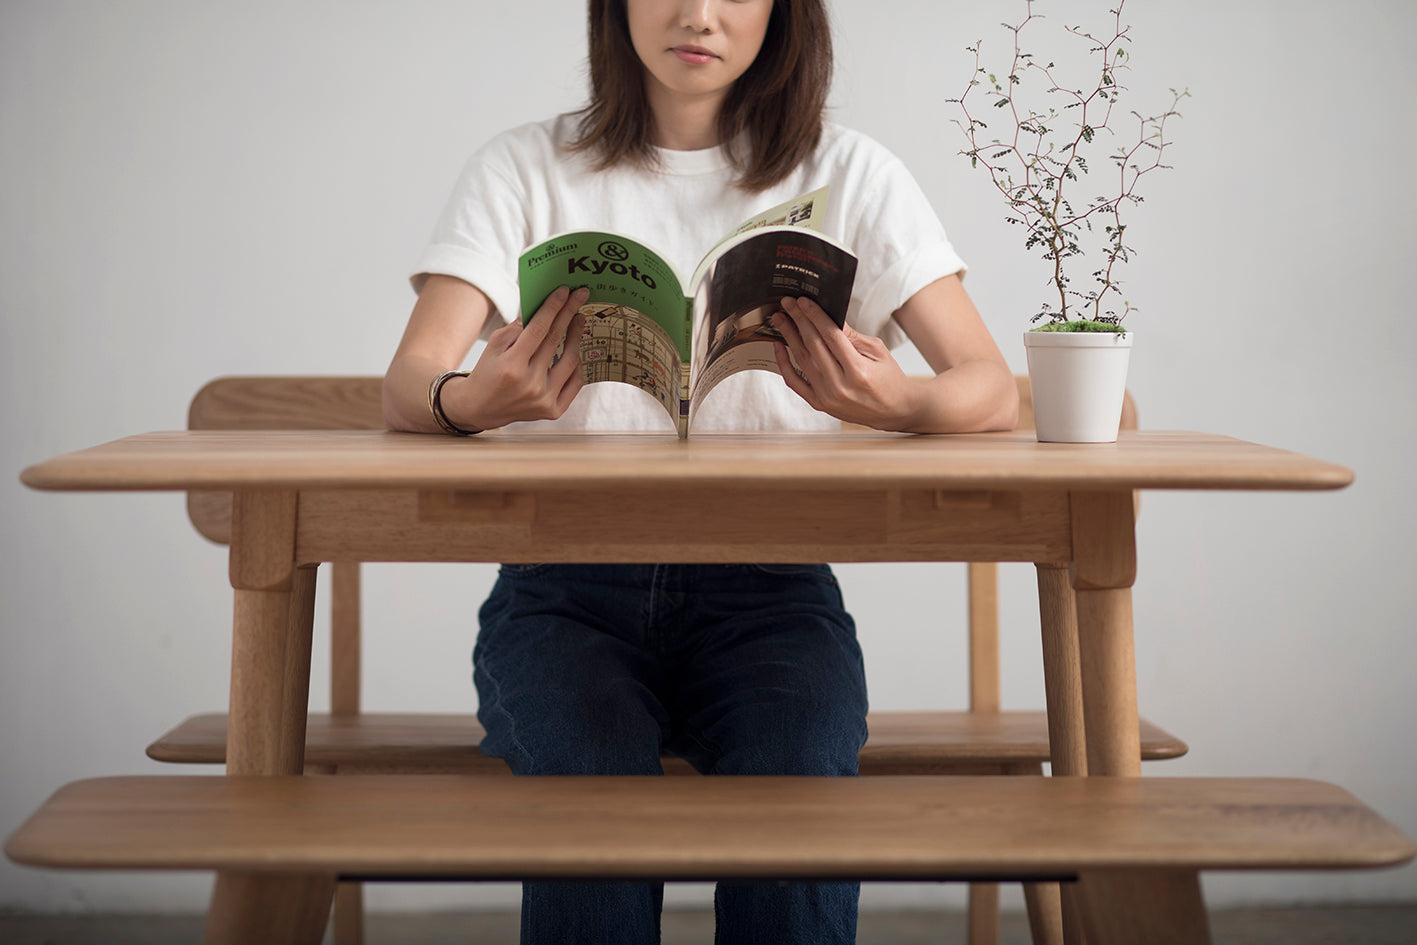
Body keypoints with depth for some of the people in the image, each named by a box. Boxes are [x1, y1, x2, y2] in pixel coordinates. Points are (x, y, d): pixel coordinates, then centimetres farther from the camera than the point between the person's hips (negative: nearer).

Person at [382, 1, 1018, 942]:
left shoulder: (849, 174, 7)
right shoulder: (526, 170, 7)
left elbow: (993, 391, -2)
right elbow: (404, 386, -5)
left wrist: (898, 403, -27)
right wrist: (473, 401, -31)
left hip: (768, 588, 0)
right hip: (566, 587, 0)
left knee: (795, 775, -30)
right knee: (593, 771, -31)